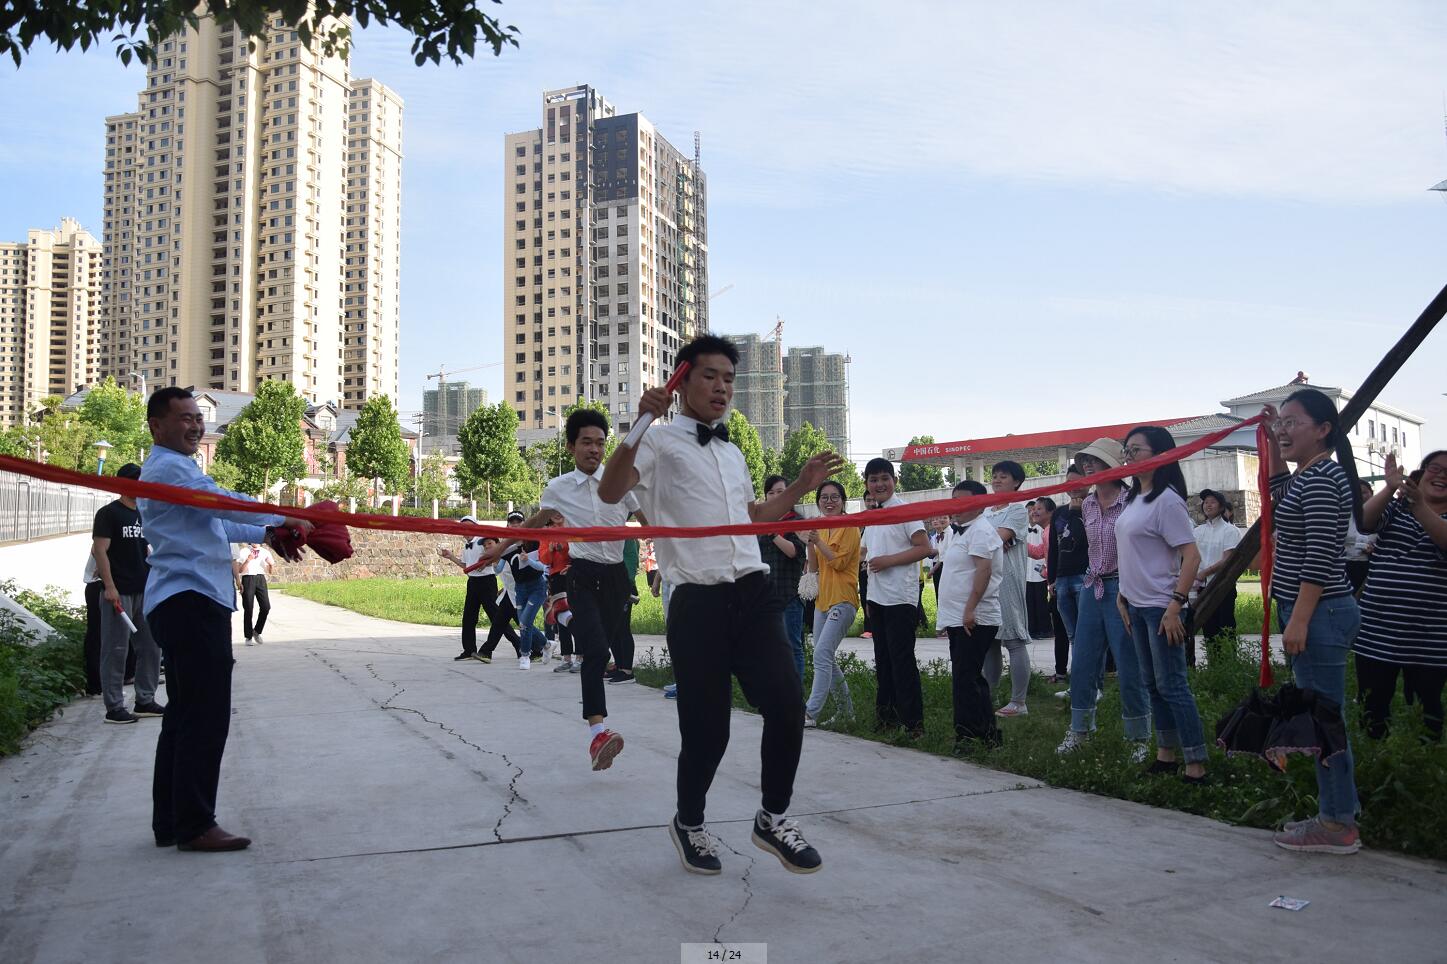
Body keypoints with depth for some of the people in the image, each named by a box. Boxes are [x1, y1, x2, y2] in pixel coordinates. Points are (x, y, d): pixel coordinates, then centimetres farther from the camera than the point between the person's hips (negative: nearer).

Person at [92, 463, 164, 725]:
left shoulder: (144, 514, 15)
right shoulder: (109, 513, -6)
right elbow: (99, 550, -12)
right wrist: (109, 586, -19)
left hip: (144, 592, 8)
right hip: (118, 592, -8)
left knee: (151, 647, 10)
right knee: (116, 649, -3)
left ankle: (145, 701, 20)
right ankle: (114, 707, 4)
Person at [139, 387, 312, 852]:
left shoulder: (176, 468, 25)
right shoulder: (168, 468, -10)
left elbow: (214, 521, 28)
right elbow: (225, 502, -19)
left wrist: (269, 535, 18)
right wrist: (286, 519, -10)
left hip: (186, 603, 11)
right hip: (191, 602, -11)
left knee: (184, 713, 13)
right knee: (206, 715, -9)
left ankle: (170, 822, 19)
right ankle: (194, 825, -4)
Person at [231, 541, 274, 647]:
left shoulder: (265, 552, 11)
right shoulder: (244, 551, 2)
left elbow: (270, 572, 12)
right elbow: (240, 570, -3)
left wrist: (271, 564, -9)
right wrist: (248, 560, -17)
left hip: (260, 578, 3)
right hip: (247, 578, -3)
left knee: (266, 607, -7)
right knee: (248, 609, -1)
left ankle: (257, 631, 15)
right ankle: (248, 637, 10)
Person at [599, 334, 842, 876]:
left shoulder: (733, 454, 24)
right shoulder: (661, 441, 2)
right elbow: (610, 492, -14)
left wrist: (800, 488, 25)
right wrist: (640, 424, -24)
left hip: (753, 595, 6)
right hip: (698, 603, -6)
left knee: (786, 706, -5)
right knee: (707, 728, -2)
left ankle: (773, 818, 17)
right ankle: (689, 823, 26)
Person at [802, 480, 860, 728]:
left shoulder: (849, 527, -6)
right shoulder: (820, 528, 16)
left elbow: (839, 561, -14)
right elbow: (814, 567, 11)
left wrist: (819, 541, -17)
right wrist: (810, 543, -4)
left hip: (842, 600, -9)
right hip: (822, 600, 9)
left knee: (822, 655, -17)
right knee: (826, 658, 12)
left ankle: (811, 712, -18)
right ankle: (845, 710, 24)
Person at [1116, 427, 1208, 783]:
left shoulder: (1167, 501, -14)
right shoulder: (1134, 499, 12)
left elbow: (1192, 557, -18)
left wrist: (1175, 607, -22)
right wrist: (1123, 596, 15)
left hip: (1161, 607, -9)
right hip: (1137, 605, 9)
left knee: (1172, 685, -6)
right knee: (1153, 684, 14)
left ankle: (1196, 765, 0)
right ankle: (1165, 755, 23)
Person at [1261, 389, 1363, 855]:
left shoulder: (1322, 477, -15)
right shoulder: (1309, 475, 14)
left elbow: (1319, 557, -21)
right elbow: (1280, 490, 38)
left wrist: (1299, 620, -22)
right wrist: (1272, 443, 27)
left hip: (1319, 613, -10)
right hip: (1314, 612, 10)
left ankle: (1339, 826, 5)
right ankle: (1333, 815, 22)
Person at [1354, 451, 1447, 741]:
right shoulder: (1395, 507, 10)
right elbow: (1364, 522, -11)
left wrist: (1418, 505, -34)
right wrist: (1390, 488, -27)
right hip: (1377, 632, 1)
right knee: (1372, 706, 4)